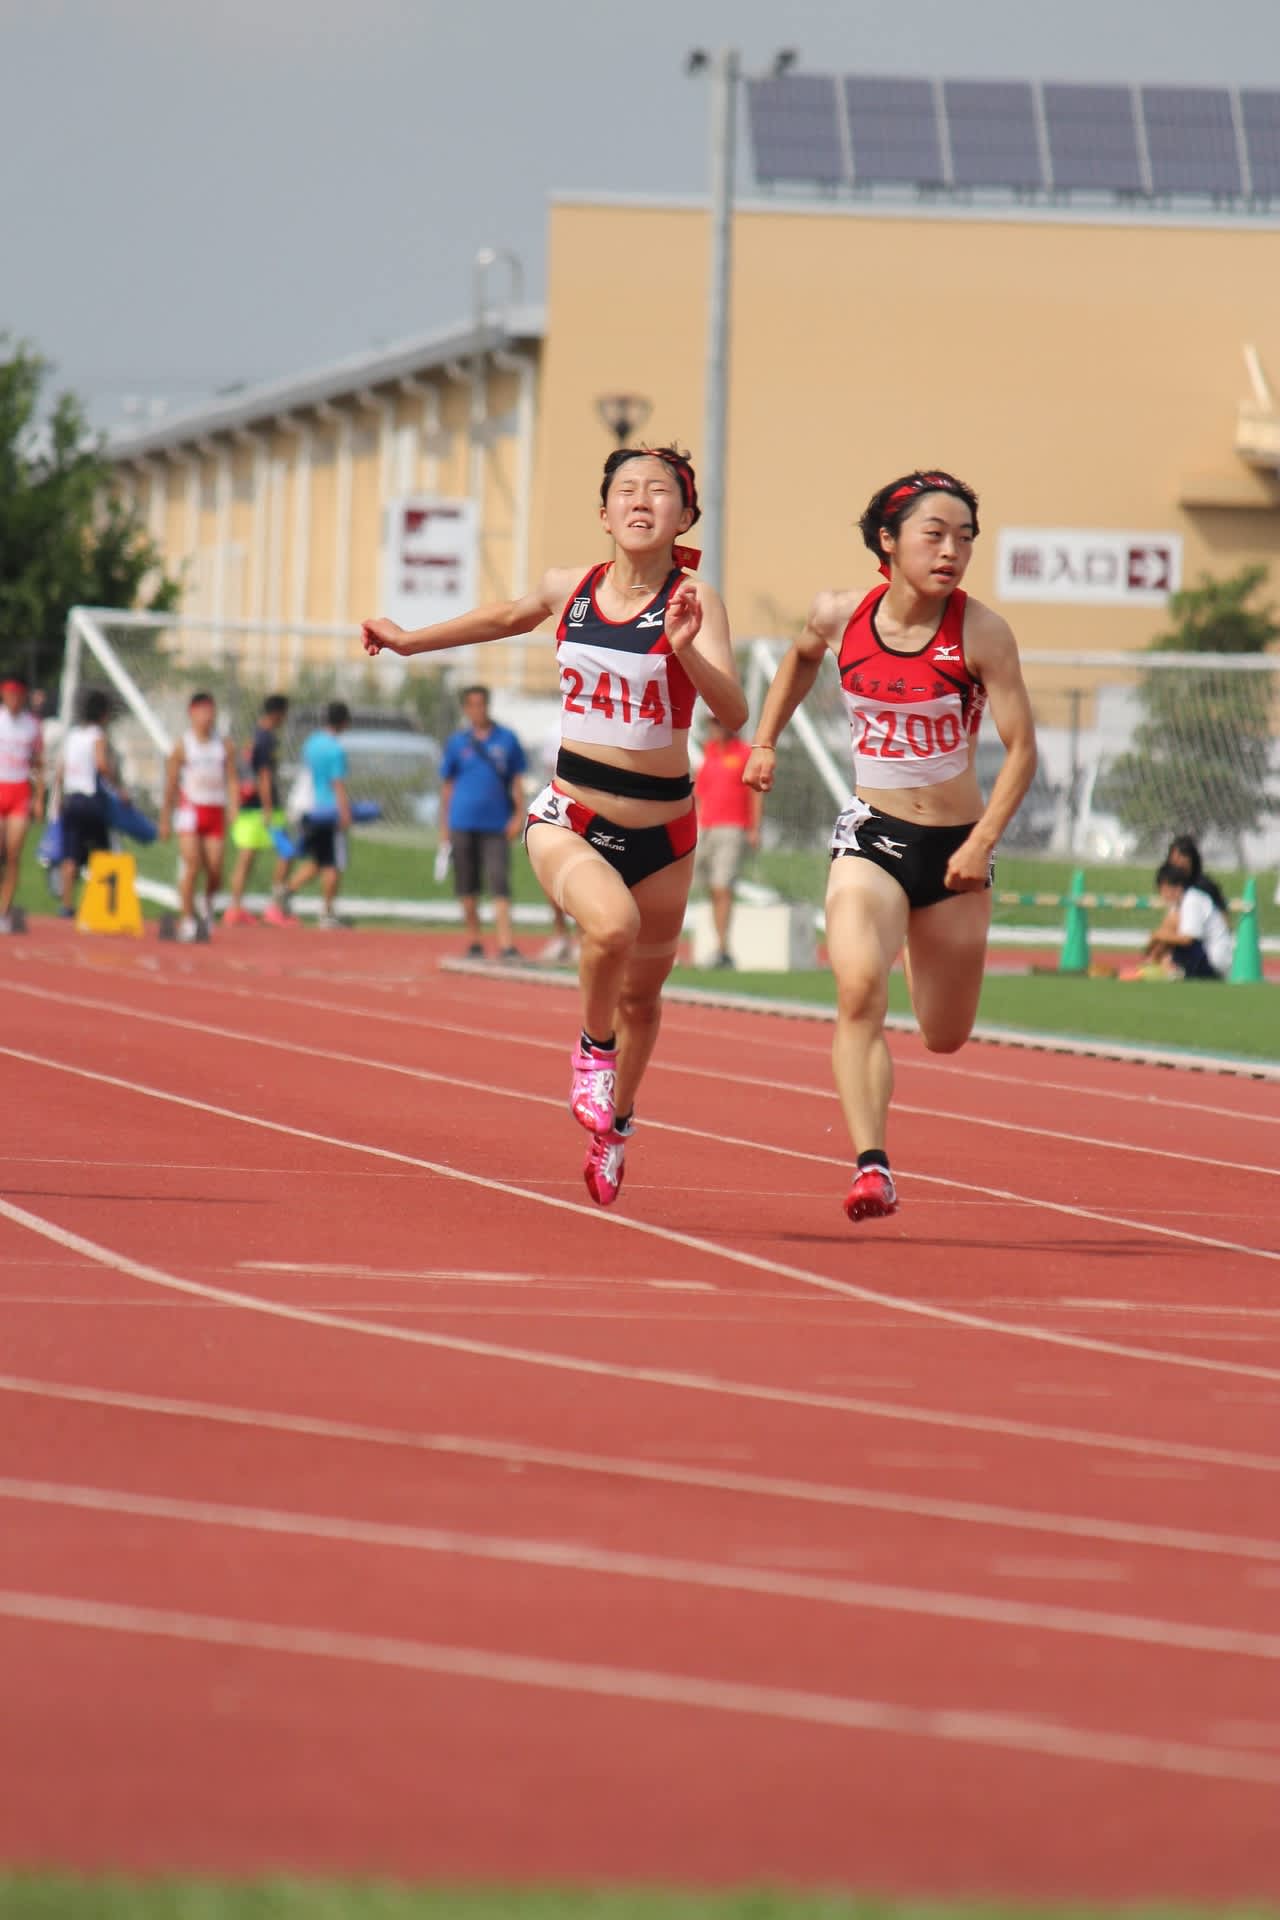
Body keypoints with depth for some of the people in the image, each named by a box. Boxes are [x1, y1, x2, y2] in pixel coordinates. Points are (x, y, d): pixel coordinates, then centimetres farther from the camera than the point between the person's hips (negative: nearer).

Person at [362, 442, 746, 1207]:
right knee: (612, 923, -31)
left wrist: (688, 650, -41)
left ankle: (616, 1121, 45)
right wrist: (410, 641, 32)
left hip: (662, 831, 0)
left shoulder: (694, 600, -12)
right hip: (570, 820, 0)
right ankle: (593, 1050, -2)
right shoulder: (568, 590, -2)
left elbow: (734, 712, -24)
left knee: (641, 995, 16)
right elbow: (509, 617, 22)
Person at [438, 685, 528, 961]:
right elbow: (447, 784, 11)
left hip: (497, 824, -1)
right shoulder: (457, 742, 7)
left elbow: (516, 780, 9)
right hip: (463, 823, 1)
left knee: (500, 884, -11)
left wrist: (519, 814, -2)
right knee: (468, 887, 5)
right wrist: (444, 825, 8)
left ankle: (505, 944, -17)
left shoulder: (506, 739, 6)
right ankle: (474, 941, 17)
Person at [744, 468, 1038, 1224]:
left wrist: (983, 842, -20)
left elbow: (1021, 746, -11)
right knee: (859, 990, -26)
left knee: (945, 1036, 12)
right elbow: (803, 657, 21)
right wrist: (765, 742, 17)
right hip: (871, 834, 0)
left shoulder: (981, 633, -13)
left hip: (954, 845, 0)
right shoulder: (840, 616, -5)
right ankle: (872, 1168, -28)